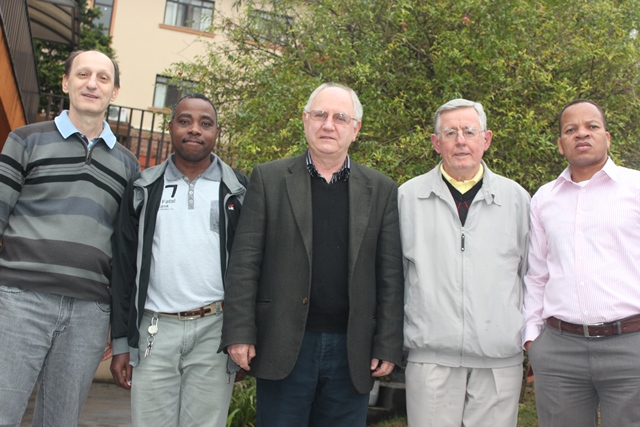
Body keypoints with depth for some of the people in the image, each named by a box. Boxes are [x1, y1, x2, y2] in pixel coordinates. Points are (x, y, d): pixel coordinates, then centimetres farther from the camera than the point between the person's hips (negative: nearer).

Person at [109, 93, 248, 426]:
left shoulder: (237, 190, 5)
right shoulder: (144, 189, 9)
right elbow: (124, 268, 8)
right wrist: (120, 342, 3)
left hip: (214, 330, -1)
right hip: (154, 331, 1)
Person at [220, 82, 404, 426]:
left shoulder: (381, 190, 5)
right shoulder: (269, 179, 2)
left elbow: (390, 276, 3)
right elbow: (245, 262, -2)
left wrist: (388, 346, -1)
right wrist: (239, 333, -8)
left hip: (352, 353, 2)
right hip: (284, 348, -1)